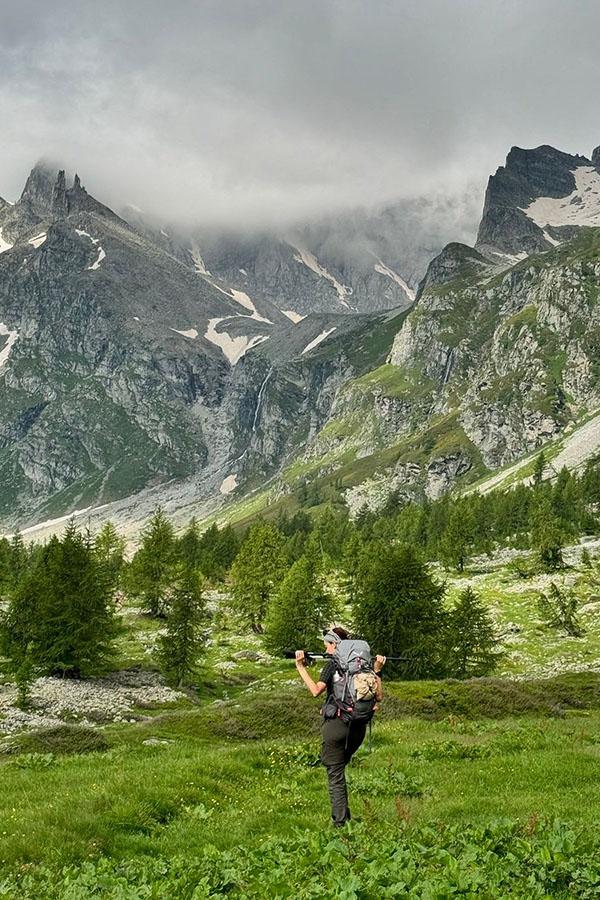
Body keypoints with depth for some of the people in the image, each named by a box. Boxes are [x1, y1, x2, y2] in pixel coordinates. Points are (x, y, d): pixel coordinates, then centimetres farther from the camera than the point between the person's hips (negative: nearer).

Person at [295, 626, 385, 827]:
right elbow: (378, 697, 6)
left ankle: (340, 824, -1)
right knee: (339, 768, 24)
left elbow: (316, 690, -17)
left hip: (336, 725, -6)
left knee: (335, 775, 2)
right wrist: (376, 671, 14)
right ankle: (345, 816, 26)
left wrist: (301, 667, -12)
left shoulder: (333, 664, -6)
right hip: (358, 727, 6)